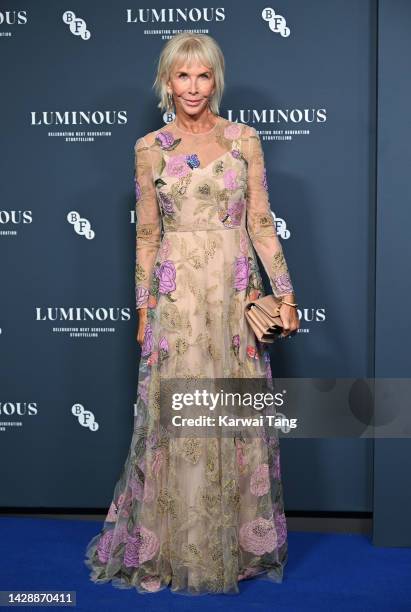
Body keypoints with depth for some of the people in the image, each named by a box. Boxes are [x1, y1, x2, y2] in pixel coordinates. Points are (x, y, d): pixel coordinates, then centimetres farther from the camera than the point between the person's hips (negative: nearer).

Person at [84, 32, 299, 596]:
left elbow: (262, 223, 5)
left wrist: (285, 292, -2)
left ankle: (241, 540, 22)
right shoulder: (150, 149, 6)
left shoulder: (244, 140, 5)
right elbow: (146, 235, 7)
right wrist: (144, 307, 5)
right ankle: (175, 544, 20)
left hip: (236, 293, 0)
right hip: (176, 296, 0)